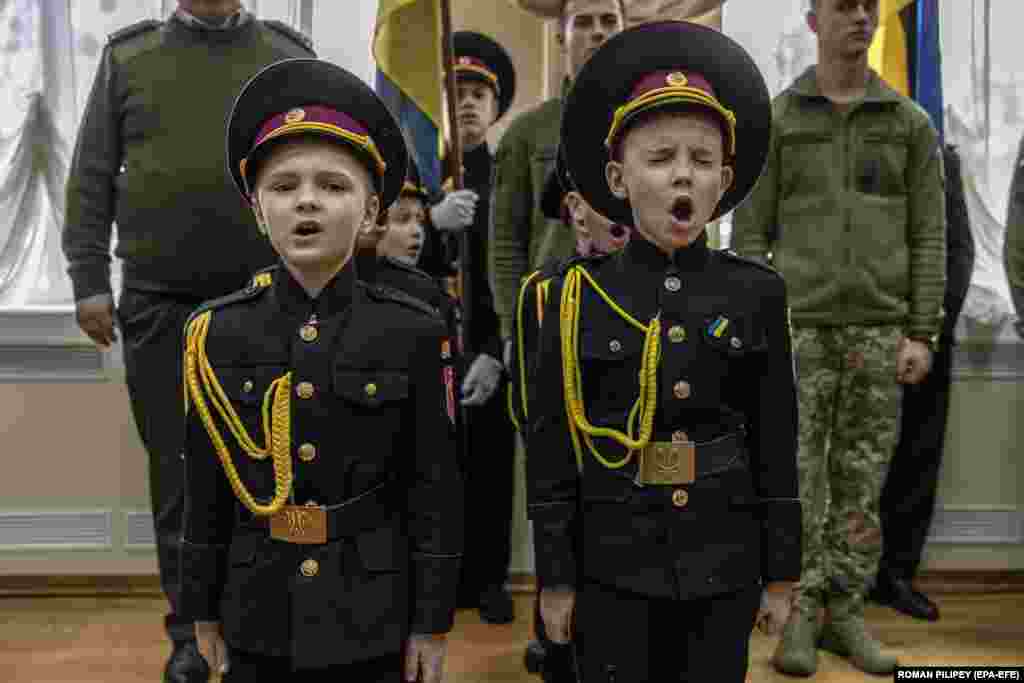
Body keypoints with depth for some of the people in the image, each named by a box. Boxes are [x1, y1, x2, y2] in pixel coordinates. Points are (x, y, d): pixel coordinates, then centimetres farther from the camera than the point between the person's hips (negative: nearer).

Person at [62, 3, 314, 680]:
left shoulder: (291, 55, 7)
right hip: (160, 304, 1)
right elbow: (91, 178, 7)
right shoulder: (128, 55, 8)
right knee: (178, 472, 6)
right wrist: (89, 280, -1)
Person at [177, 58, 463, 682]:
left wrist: (432, 620, -5)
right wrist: (203, 605, 7)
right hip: (259, 615, 2)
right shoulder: (218, 333, -5)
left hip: (373, 614, -1)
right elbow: (206, 488, 2)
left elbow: (435, 489, -7)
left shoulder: (413, 332, -10)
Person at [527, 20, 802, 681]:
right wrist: (556, 577, -2)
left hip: (724, 565, 2)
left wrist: (780, 574, 4)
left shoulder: (756, 293, -1)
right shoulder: (576, 298, -6)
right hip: (614, 566, -1)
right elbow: (551, 451, -4)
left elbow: (777, 445, 2)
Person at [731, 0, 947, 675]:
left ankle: (845, 617, 18)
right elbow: (751, 233, 0)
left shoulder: (912, 123, 8)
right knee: (796, 482, -2)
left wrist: (922, 336, -5)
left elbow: (928, 237, 4)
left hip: (877, 329, 2)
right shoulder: (774, 121, 3)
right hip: (800, 327, -2)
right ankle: (799, 617, 11)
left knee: (861, 482, 6)